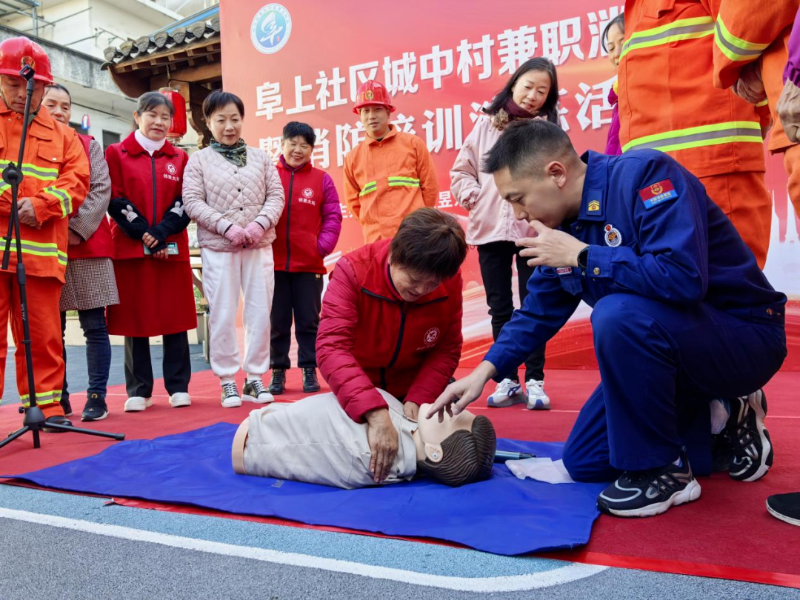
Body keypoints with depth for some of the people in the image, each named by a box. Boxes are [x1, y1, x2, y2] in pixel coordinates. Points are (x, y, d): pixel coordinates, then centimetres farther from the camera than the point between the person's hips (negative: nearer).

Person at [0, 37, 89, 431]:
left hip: (41, 251, 1)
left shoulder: (62, 135, 17)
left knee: (43, 335, 6)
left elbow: (77, 181, 6)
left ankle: (45, 404, 15)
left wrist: (41, 205, -11)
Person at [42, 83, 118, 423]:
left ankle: (97, 396, 6)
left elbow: (101, 191, -1)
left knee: (95, 327, -1)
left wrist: (75, 228, -12)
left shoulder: (88, 145, 10)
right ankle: (57, 398, 14)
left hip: (88, 246, -1)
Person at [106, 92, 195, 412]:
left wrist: (162, 233, -12)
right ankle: (138, 390, 10)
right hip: (130, 248, -1)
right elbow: (116, 201, -3)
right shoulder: (116, 153, 6)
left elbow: (185, 202, 3)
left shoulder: (180, 158, 12)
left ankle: (178, 387, 10)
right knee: (134, 317, 2)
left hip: (172, 248, 2)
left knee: (175, 316, 2)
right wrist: (144, 236, -11)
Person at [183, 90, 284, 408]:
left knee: (261, 313, 2)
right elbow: (192, 202, -3)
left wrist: (260, 224, -12)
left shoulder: (260, 157, 11)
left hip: (259, 246, 2)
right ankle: (227, 381, 11)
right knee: (223, 316, 0)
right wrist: (227, 226, -14)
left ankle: (255, 378, 14)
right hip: (218, 248, -2)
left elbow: (275, 196, 6)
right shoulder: (199, 160, 5)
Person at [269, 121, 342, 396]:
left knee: (309, 321, 8)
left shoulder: (322, 179, 4)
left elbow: (332, 217, 3)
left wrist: (323, 245, -9)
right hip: (274, 263, 0)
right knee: (277, 322, 9)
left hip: (309, 264, 0)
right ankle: (278, 372, 20)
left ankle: (309, 371, 19)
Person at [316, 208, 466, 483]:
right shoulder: (353, 271, -31)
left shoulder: (451, 282, -22)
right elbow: (332, 347, -41)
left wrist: (419, 399, -27)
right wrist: (375, 413, -53)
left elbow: (447, 350, -11)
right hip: (358, 390, -1)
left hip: (413, 389, 2)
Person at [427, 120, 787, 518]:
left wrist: (581, 255, -28)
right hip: (656, 346, 8)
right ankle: (722, 420, 17)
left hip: (743, 337, -8)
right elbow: (539, 311, 6)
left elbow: (683, 277, -37)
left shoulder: (645, 174, -24)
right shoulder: (563, 225, -1)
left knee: (617, 314, -37)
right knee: (582, 463, 6)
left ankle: (662, 469, -14)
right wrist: (485, 370, -4)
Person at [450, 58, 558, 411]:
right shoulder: (487, 124, 10)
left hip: (533, 230, -2)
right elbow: (461, 170, 11)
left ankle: (534, 381, 11)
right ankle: (507, 381, 17)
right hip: (490, 229, 2)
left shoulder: (550, 130, 5)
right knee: (499, 308, 7)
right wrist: (476, 199, -3)